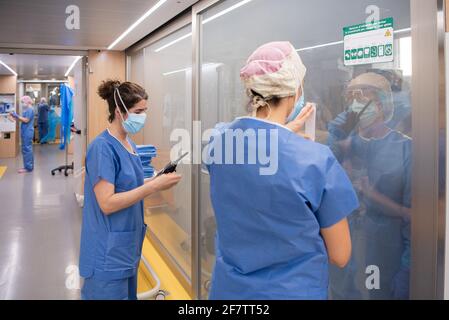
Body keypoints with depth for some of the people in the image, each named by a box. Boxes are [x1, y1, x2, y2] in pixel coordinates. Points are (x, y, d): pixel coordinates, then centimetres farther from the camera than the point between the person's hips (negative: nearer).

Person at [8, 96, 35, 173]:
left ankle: (28, 167, -4)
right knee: (28, 149, 14)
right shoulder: (26, 110, 16)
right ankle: (29, 166, 20)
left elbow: (26, 120, -19)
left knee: (26, 149, -7)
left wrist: (17, 116, -14)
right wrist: (15, 117, 5)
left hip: (28, 132, -10)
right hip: (26, 132, 10)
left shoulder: (30, 110, -14)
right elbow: (23, 119, 17)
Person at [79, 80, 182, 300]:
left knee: (128, 294, 20)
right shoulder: (103, 148, -18)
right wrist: (153, 186, -23)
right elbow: (107, 203, -24)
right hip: (108, 252, -9)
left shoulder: (129, 144, 8)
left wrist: (155, 181, 0)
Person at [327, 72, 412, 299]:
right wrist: (334, 145, -14)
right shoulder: (345, 144, 2)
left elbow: (412, 216, -8)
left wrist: (406, 270, -12)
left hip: (386, 263, -3)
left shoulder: (406, 149, -9)